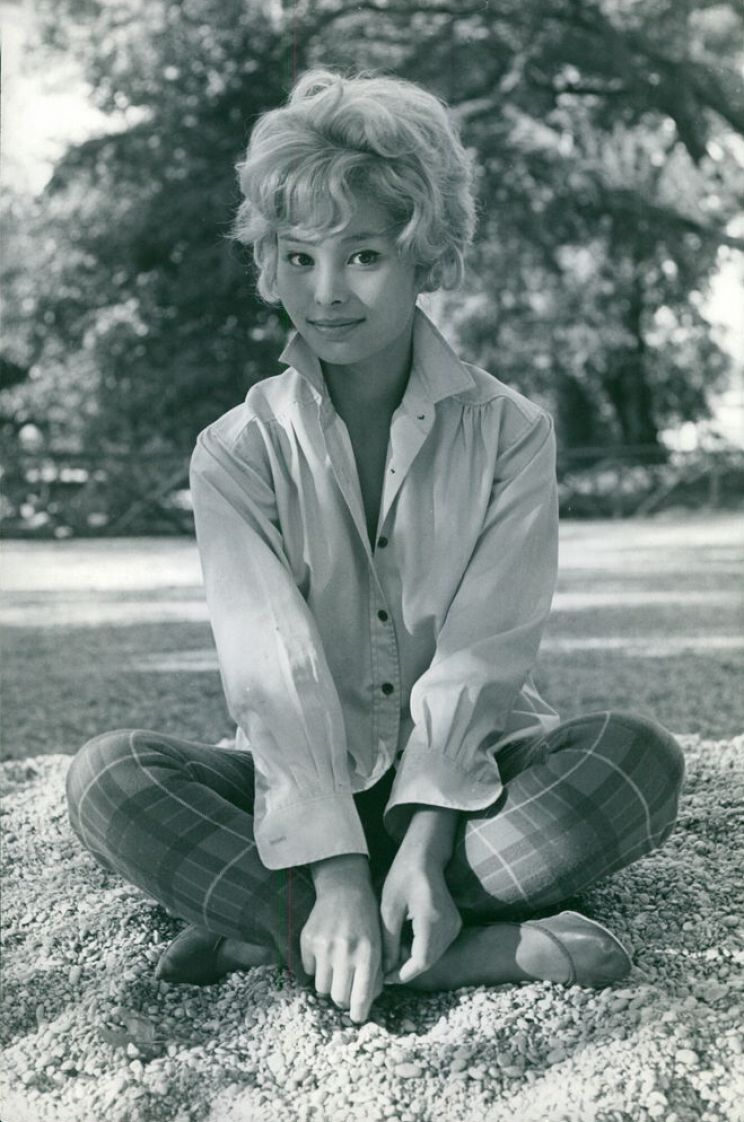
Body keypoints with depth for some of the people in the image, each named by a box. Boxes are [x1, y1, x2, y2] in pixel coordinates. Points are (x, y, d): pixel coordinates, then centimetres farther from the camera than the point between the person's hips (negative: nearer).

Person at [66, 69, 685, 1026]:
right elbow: (273, 672, -15)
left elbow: (480, 658, -13)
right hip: (306, 788, 0)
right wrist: (338, 871, -28)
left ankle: (269, 928, -29)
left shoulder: (509, 434, -2)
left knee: (640, 757, -29)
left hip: (471, 777, 0)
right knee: (109, 776, -26)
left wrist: (423, 846, -27)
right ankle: (480, 952, -34)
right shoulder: (238, 454, -2)